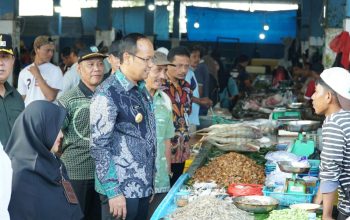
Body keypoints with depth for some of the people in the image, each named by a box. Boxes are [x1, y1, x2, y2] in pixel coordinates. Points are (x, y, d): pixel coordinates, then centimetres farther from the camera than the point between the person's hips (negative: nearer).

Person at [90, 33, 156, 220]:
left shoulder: (142, 90, 11)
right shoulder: (107, 94, -15)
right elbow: (99, 147, -18)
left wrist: (150, 182, 15)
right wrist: (113, 192, -19)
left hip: (143, 187, 8)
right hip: (121, 190, -7)